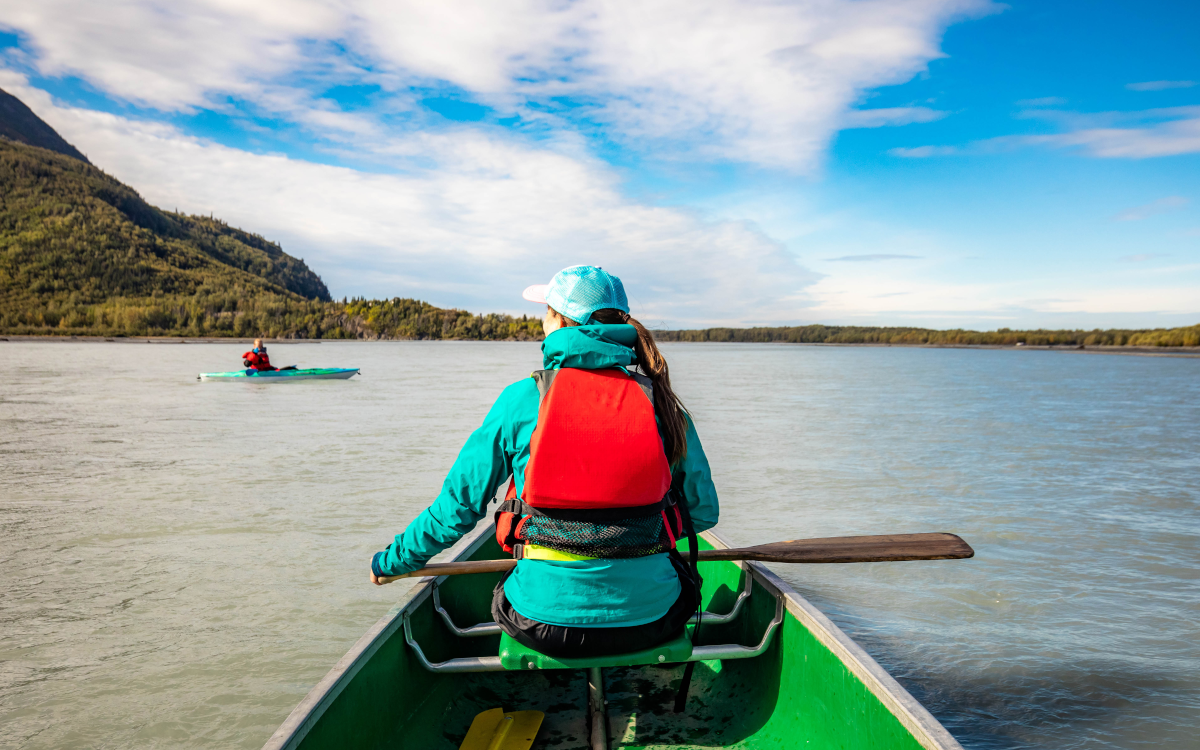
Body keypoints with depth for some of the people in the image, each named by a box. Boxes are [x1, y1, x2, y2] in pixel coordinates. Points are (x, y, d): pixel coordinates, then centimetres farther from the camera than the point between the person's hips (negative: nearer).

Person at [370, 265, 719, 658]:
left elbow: (458, 505, 0)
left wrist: (391, 561, 18)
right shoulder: (661, 401, -3)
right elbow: (703, 512, 6)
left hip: (543, 622, 0)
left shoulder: (522, 398, -6)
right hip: (650, 619, 1)